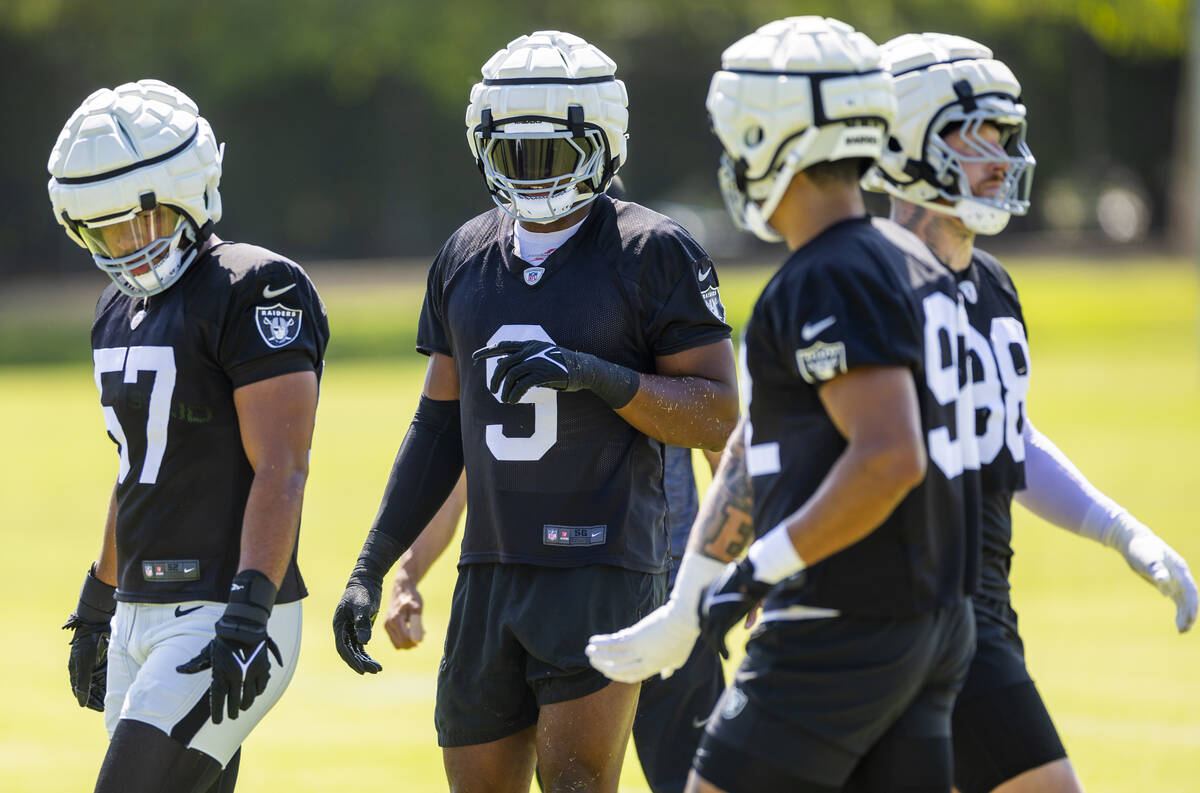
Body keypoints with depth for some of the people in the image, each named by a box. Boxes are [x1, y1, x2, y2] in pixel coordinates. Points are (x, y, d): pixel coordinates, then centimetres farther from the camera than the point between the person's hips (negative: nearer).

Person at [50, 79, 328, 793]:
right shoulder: (122, 310, 15)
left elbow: (280, 472, -19)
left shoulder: (255, 294, -12)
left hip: (226, 623, -9)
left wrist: (246, 618, -26)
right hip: (142, 621, 9)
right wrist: (99, 608, 28)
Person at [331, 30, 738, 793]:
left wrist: (594, 374, -21)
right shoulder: (466, 258, 11)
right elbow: (440, 427, 17)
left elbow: (718, 416, -8)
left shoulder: (653, 254, -6)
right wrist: (371, 568, 12)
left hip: (603, 566, -6)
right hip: (491, 576, 6)